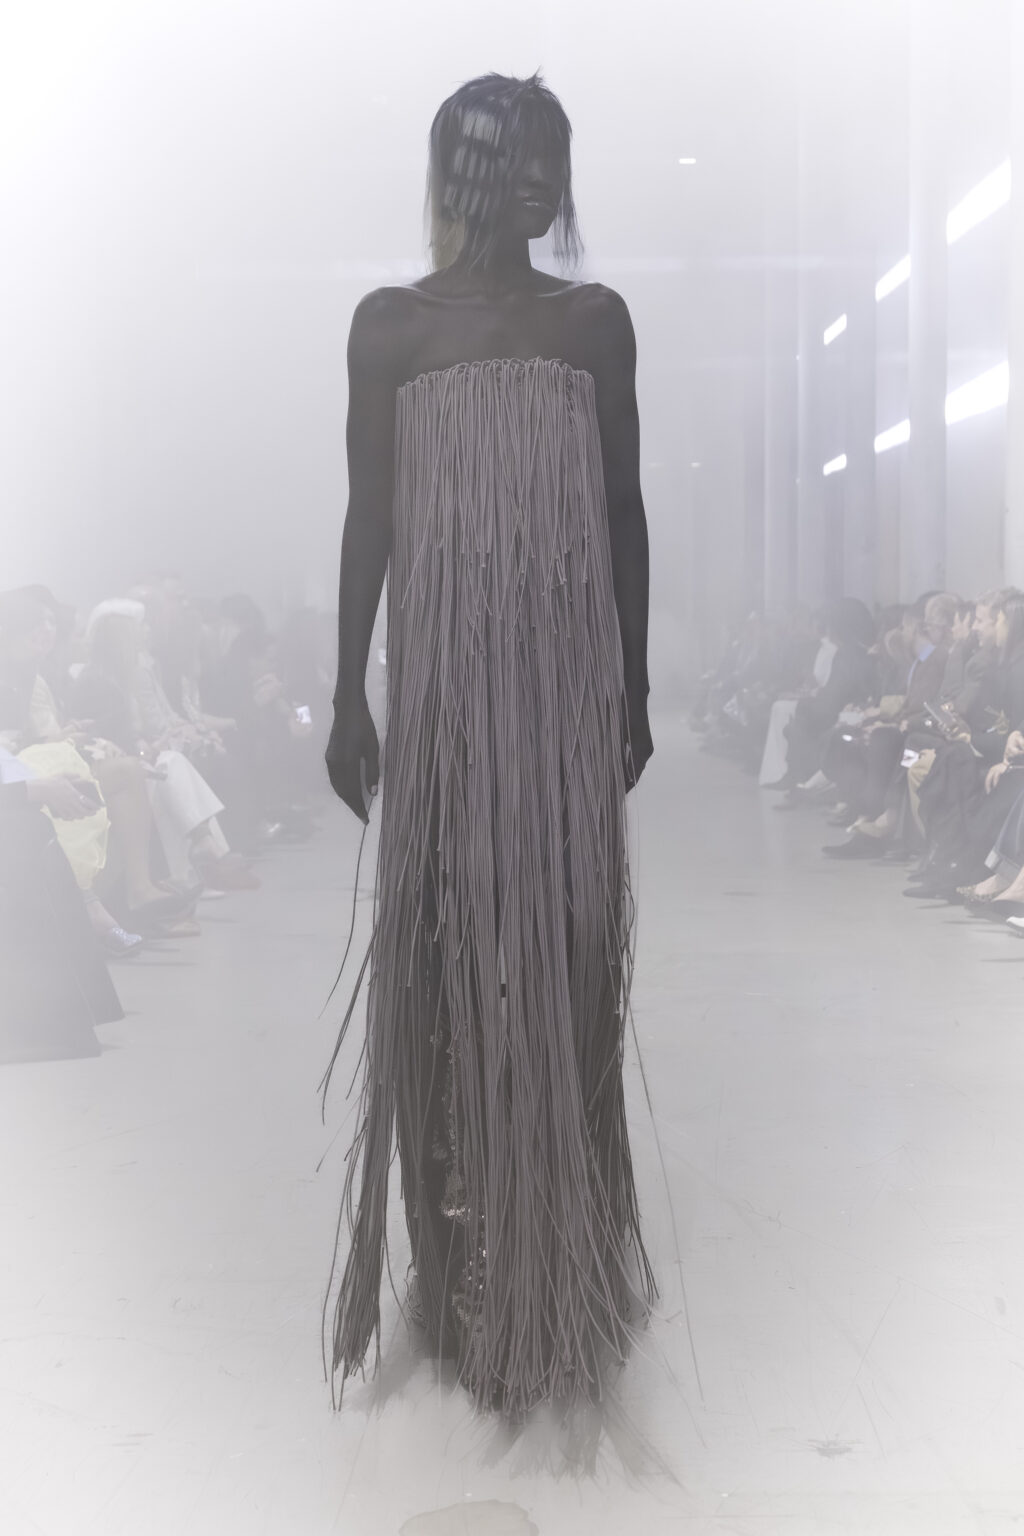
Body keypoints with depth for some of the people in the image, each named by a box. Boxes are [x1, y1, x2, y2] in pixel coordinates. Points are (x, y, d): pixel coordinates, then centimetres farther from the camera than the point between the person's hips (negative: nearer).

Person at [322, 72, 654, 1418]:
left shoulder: (596, 317, 8)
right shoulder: (388, 322, 5)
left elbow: (625, 510, 9)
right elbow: (369, 515, 4)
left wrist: (634, 690, 6)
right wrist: (347, 697, 0)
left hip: (567, 672, 1)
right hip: (440, 671, -1)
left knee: (568, 952, 3)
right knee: (439, 958, 1)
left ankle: (563, 1250, 20)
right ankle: (461, 1264, 16)